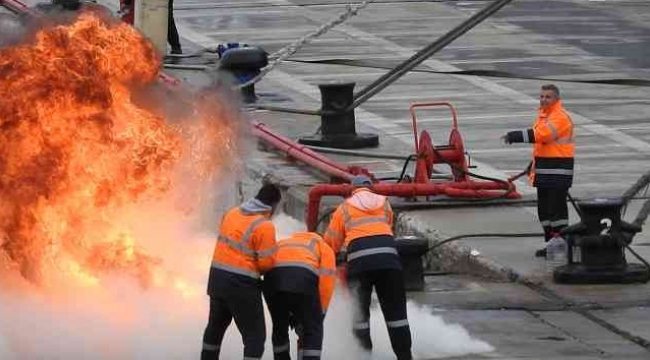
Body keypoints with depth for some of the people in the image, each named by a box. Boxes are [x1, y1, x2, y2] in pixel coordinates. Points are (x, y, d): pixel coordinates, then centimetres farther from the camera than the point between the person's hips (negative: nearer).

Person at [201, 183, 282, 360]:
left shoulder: (231, 213, 7)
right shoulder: (264, 226, -15)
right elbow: (266, 263, -14)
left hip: (217, 277, 7)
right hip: (241, 284, -7)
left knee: (216, 326, 25)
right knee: (255, 335, -2)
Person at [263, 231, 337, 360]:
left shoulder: (280, 244, 41)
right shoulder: (324, 248, 29)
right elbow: (327, 279, 11)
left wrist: (290, 314, 30)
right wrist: (321, 312, 17)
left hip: (272, 277, 3)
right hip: (303, 278, -3)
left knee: (280, 327, 25)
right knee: (312, 330, 11)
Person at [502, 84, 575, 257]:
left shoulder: (560, 117, -16)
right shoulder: (543, 114, 16)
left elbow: (540, 134, -29)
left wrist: (514, 136, -28)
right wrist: (534, 164, 26)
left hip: (558, 171, -10)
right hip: (544, 171, 10)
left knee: (556, 209, -10)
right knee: (544, 209, 14)